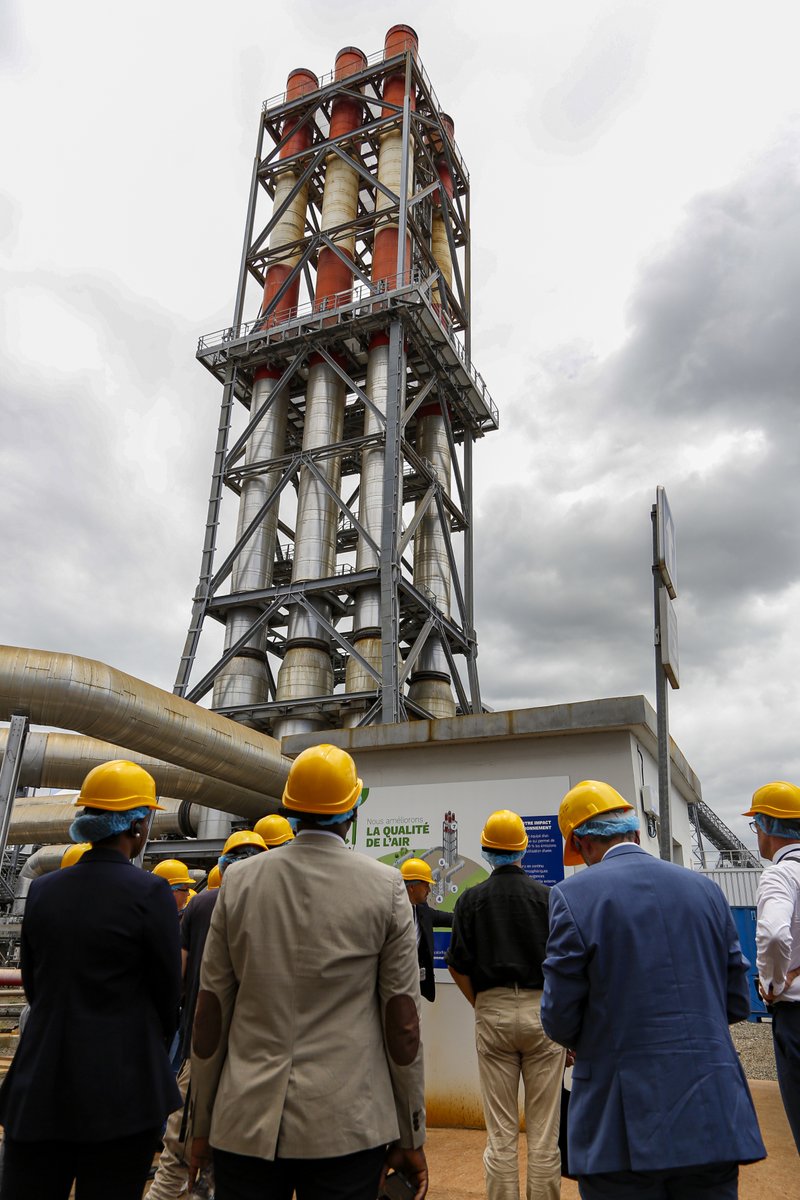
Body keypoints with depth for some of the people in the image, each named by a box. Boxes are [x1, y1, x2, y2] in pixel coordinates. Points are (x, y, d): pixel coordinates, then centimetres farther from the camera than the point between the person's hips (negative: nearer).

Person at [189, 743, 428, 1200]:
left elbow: (210, 1011, 2)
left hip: (245, 1124, 2)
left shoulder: (239, 880, -2)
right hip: (347, 1125, -2)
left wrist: (202, 1125, 13)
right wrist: (412, 1137, 5)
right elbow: (403, 1022, -5)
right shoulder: (385, 886, -7)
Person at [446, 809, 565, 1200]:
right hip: (541, 1010, 0)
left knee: (500, 1134, 8)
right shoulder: (547, 895, -1)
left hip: (492, 1013, 1)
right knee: (544, 1132, 7)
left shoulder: (471, 898, 1)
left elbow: (458, 966, 0)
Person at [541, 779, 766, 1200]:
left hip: (623, 1128, -4)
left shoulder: (574, 894, -10)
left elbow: (559, 1020, -9)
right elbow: (737, 1003, 9)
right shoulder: (705, 888, 4)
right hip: (714, 1119, 4)